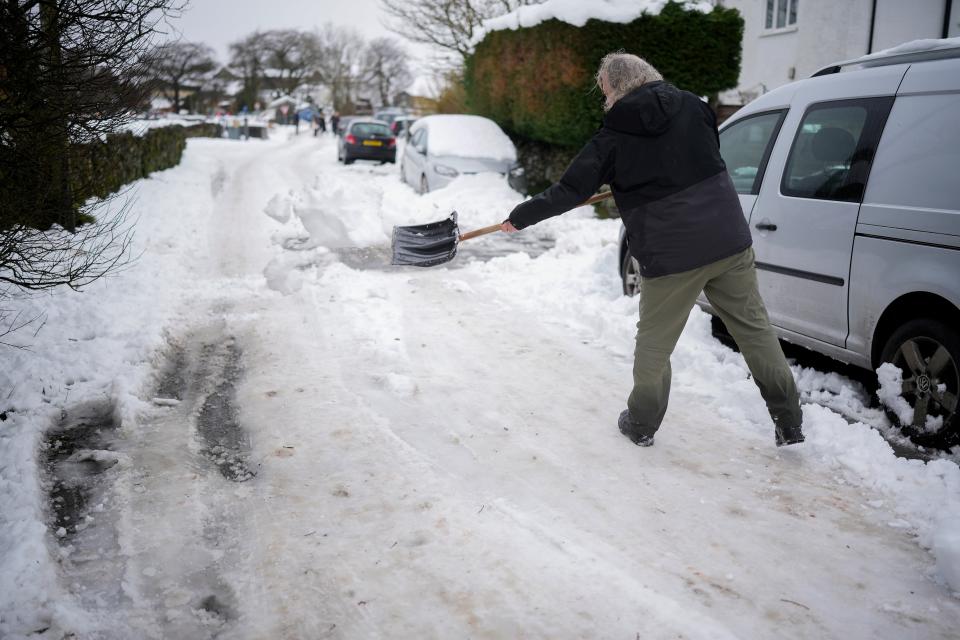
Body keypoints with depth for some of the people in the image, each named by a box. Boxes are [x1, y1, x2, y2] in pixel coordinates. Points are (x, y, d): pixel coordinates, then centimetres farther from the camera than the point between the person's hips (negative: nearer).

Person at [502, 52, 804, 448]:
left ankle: (641, 424, 26)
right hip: (730, 240, 4)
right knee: (754, 328, 12)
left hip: (669, 255, -3)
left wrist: (519, 218, 10)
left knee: (654, 342, 13)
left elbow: (571, 190, -2)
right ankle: (789, 422, 18)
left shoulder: (614, 135, -5)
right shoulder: (692, 107, 6)